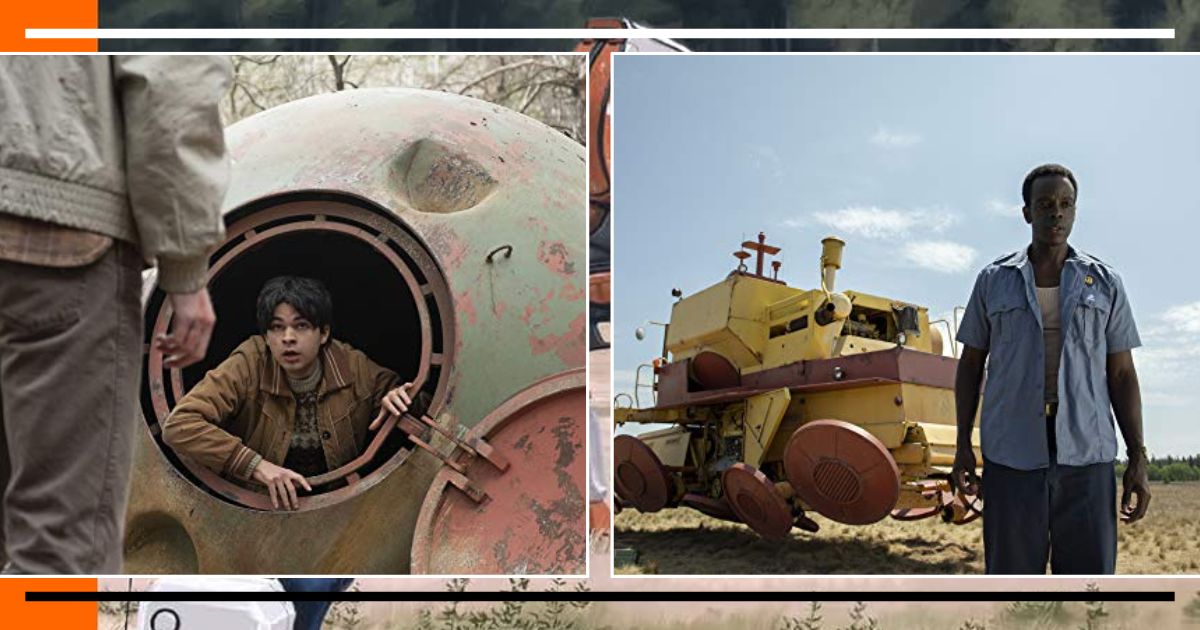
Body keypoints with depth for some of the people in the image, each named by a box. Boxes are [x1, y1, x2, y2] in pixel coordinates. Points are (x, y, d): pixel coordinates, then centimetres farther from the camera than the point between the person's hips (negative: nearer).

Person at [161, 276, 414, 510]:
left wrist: (394, 396, -12)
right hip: (261, 506, -2)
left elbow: (389, 385, 14)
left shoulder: (351, 366, -7)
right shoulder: (248, 367, -15)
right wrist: (256, 465, -28)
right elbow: (178, 425, -22)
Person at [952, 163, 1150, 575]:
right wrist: (963, 446, 5)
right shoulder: (993, 281, 9)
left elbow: (1122, 375, 8)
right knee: (1011, 575, 3)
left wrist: (1138, 460, 2)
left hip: (1087, 453, 0)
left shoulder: (1105, 284, 9)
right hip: (1012, 456, 0)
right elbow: (970, 365, 12)